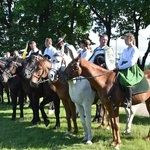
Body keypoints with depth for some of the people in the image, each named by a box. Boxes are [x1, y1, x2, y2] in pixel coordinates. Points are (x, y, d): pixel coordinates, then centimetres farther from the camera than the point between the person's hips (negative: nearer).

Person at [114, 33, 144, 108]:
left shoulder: (135, 50, -4)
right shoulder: (124, 50, 20)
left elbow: (131, 63, -15)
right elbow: (121, 60, 18)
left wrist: (120, 67, -15)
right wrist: (118, 67, -3)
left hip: (131, 69, -8)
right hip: (123, 69, 8)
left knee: (126, 80, -35)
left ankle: (129, 100, -30)